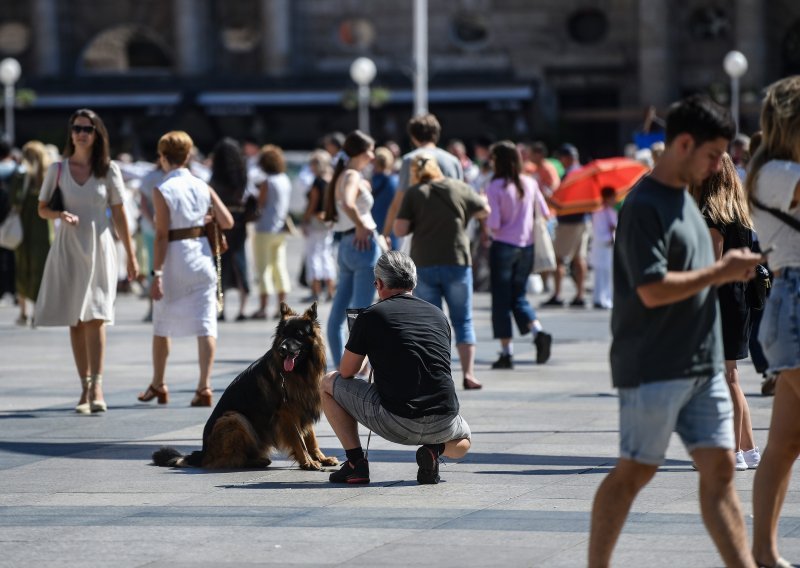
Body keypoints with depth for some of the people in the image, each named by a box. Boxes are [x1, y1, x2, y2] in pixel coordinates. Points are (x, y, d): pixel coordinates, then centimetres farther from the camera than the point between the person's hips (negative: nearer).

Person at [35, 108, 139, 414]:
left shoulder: (108, 170, 2)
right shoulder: (58, 169, 4)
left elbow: (119, 214, 5)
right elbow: (42, 208, 9)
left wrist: (131, 256, 4)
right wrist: (60, 214, -13)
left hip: (98, 248, -2)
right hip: (68, 249, 2)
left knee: (95, 317, -13)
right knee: (75, 321, 3)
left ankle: (97, 388, -19)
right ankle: (85, 388, 8)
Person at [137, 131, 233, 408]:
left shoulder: (162, 190, -10)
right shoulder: (202, 187, 2)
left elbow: (161, 236, -13)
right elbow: (227, 222, -2)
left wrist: (156, 274, -12)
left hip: (174, 258, -3)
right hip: (202, 254, 3)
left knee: (162, 325, 13)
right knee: (205, 324, 1)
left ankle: (158, 385, 25)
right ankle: (204, 386, -9)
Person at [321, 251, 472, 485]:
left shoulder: (371, 316, 1)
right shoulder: (438, 315, 14)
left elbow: (347, 372, 9)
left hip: (396, 425, -3)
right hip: (443, 425, 3)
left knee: (329, 384, 19)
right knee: (463, 441, 40)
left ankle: (356, 463, 9)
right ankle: (434, 450, 4)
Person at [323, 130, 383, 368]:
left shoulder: (342, 176, 16)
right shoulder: (353, 177, -13)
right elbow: (347, 204, -31)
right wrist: (361, 226, -19)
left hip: (347, 246, 10)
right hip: (363, 244, -10)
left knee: (338, 312, 9)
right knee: (361, 311, -8)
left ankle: (340, 368, 14)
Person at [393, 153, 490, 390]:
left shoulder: (414, 193, -1)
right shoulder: (460, 188, 2)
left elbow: (399, 229, -7)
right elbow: (484, 211, 16)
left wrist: (417, 224, 11)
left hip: (424, 265, 0)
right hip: (457, 263, 0)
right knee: (463, 321, 7)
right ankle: (468, 373, -2)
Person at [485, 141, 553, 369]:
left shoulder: (495, 187, -12)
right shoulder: (530, 184, 2)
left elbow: (493, 224, -16)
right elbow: (545, 214, 6)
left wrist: (484, 215, 5)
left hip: (503, 247, -5)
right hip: (526, 247, 5)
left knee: (501, 299, 4)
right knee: (519, 296, 16)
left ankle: (507, 352, 2)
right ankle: (538, 331, -8)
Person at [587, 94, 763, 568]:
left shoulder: (684, 198, 16)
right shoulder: (645, 205, -14)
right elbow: (653, 290, -22)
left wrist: (728, 271, 10)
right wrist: (721, 271, -14)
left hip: (702, 365, 9)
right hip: (655, 368, -9)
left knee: (719, 468, 3)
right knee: (635, 471, -1)